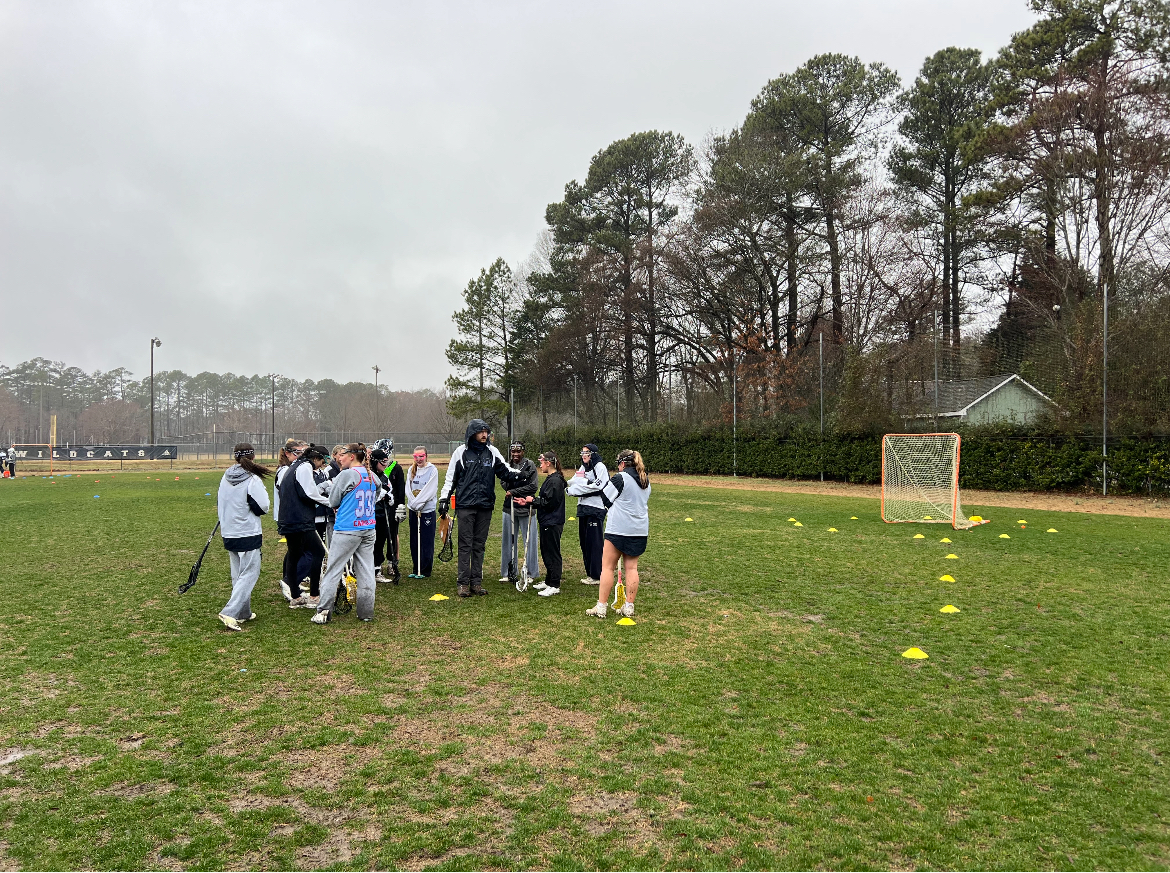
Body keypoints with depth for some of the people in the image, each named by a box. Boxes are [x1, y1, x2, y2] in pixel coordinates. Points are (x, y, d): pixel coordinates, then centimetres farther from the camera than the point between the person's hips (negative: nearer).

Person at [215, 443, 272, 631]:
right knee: (249, 574, -3)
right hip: (248, 534, -7)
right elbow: (262, 507, -14)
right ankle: (230, 613, -14)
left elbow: (220, 503, 15)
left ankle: (243, 612, 24)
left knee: (238, 574, 16)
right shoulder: (253, 480, -15)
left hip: (229, 533, 7)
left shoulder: (225, 478, 6)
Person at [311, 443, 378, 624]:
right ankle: (366, 612, 14)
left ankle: (323, 612, 3)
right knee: (366, 571, 10)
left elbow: (333, 502, -4)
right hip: (369, 529, 6)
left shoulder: (346, 475, -13)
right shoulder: (373, 476, 6)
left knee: (333, 570, 2)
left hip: (347, 530, -6)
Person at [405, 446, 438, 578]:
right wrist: (413, 504, -8)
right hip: (413, 510, 5)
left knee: (426, 541, -2)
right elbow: (408, 489, 6)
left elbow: (429, 491, -12)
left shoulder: (432, 470, -7)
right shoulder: (411, 470, 9)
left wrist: (417, 503, -13)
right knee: (414, 541, 10)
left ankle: (425, 570, 8)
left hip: (427, 510, -5)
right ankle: (416, 569, 19)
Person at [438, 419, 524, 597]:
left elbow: (505, 471, 10)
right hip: (465, 505, -3)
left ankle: (477, 582, 14)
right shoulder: (461, 452, 1)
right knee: (465, 545, -2)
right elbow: (450, 477, 5)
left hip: (485, 506, 3)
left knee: (479, 545, 8)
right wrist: (444, 499, 1)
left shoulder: (492, 452, 8)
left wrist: (517, 475, -10)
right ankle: (464, 583, 2)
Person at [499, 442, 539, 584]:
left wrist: (513, 491, -11)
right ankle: (509, 572, 18)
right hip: (509, 507, 4)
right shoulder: (507, 465, 10)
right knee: (508, 540, 8)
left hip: (525, 508, -4)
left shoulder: (530, 465, -2)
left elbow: (533, 486, -9)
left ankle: (531, 573, 10)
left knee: (529, 540, 0)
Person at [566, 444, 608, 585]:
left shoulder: (600, 467, -6)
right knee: (584, 541, 10)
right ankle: (589, 573, 18)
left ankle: (596, 575, -2)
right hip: (583, 507, 8)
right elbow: (573, 483, 8)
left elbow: (597, 486, -17)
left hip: (596, 508, -8)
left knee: (595, 542, -6)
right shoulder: (582, 468, 18)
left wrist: (576, 488, -13)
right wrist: (587, 482, -13)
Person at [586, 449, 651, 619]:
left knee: (607, 567, 2)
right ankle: (629, 607, 10)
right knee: (631, 567, 10)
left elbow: (605, 497, -5)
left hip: (618, 529, -7)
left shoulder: (620, 478, -12)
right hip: (640, 530, 7)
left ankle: (601, 607, 3)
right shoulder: (646, 481, 10)